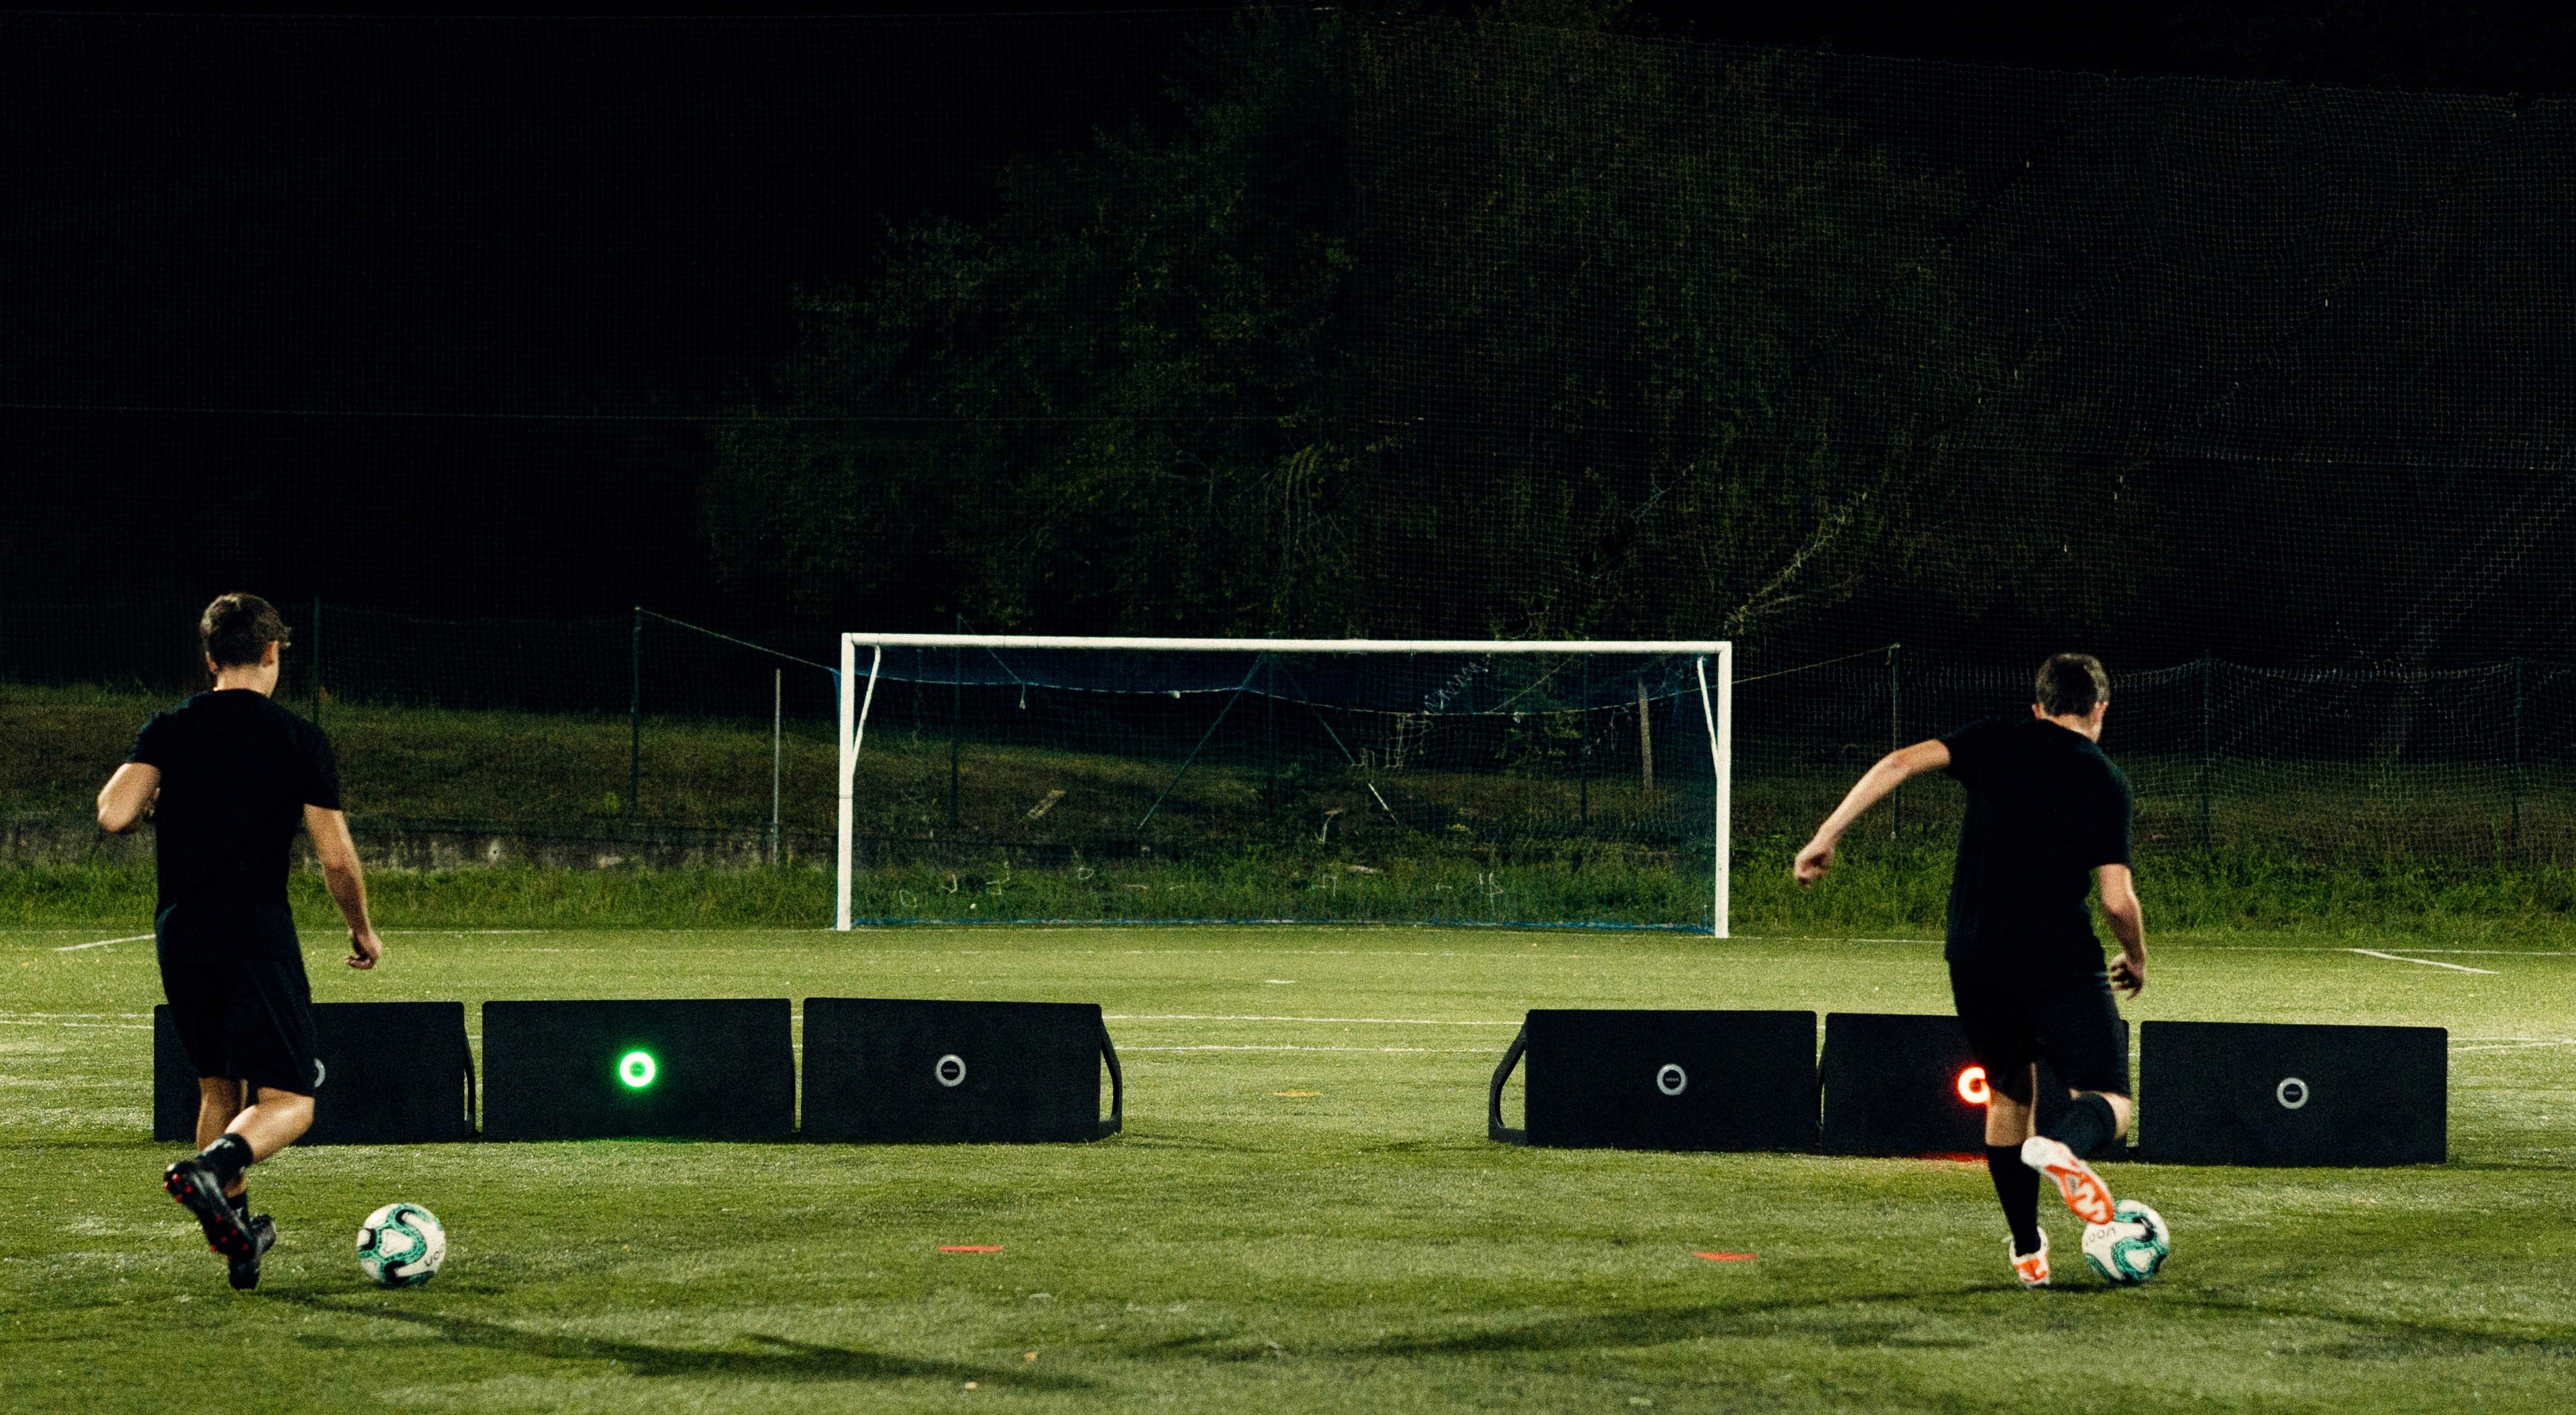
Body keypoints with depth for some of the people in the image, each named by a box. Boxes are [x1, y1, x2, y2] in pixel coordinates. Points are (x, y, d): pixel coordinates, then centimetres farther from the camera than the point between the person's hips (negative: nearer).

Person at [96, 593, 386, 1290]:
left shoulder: (167, 730, 5)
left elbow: (114, 814, -8)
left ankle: (236, 1231, 28)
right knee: (287, 1101, -5)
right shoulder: (299, 738, -1)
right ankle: (212, 1168, -34)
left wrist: (152, 802, 15)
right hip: (258, 938, -4)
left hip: (180, 938, 4)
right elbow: (337, 858, -2)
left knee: (218, 1087, 23)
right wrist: (363, 930, 15)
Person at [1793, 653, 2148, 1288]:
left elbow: (1901, 763, -5)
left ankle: (2027, 1250, 23)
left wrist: (1827, 835, -2)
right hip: (2060, 958, -3)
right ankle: (2062, 1146, -37)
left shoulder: (1996, 740, 10)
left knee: (2008, 1094, 24)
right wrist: (2136, 959, 20)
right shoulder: (2105, 779, 5)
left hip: (1975, 956, 3)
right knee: (2110, 1104, -1)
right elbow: (2118, 900, 0)